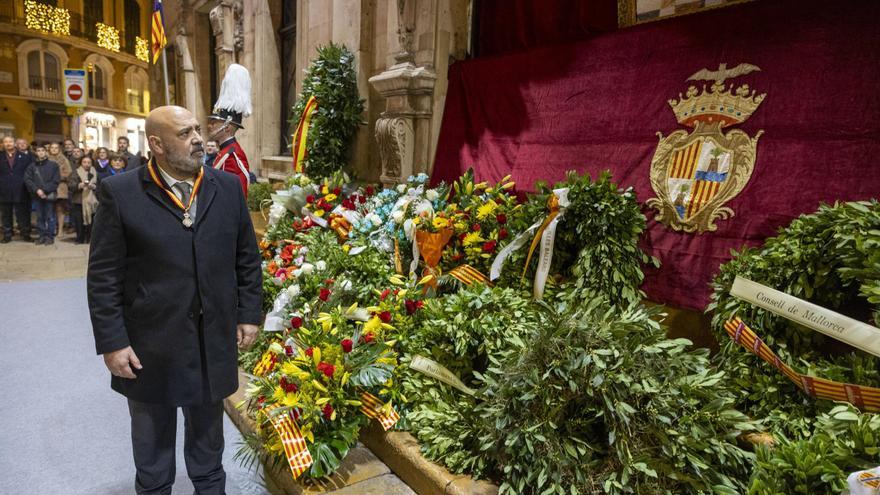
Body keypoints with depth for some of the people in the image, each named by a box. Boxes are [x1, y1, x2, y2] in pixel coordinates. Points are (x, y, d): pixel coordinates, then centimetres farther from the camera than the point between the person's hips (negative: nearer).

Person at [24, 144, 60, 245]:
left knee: (50, 217, 0)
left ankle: (50, 236, 6)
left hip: (50, 195, -2)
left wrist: (45, 191, -11)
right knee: (40, 217, 7)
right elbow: (27, 179, 2)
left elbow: (56, 180, -4)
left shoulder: (53, 165, 2)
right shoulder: (32, 166, 8)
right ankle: (41, 235, 13)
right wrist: (37, 190, -12)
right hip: (37, 195, 3)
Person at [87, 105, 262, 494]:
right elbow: (103, 277, -8)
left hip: (215, 342, 2)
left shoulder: (228, 186, 1)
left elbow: (247, 258, 6)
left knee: (208, 431, 21)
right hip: (150, 345, -2)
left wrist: (249, 314, 4)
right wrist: (111, 342, -10)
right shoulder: (120, 193, -9)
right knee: (152, 438, 19)